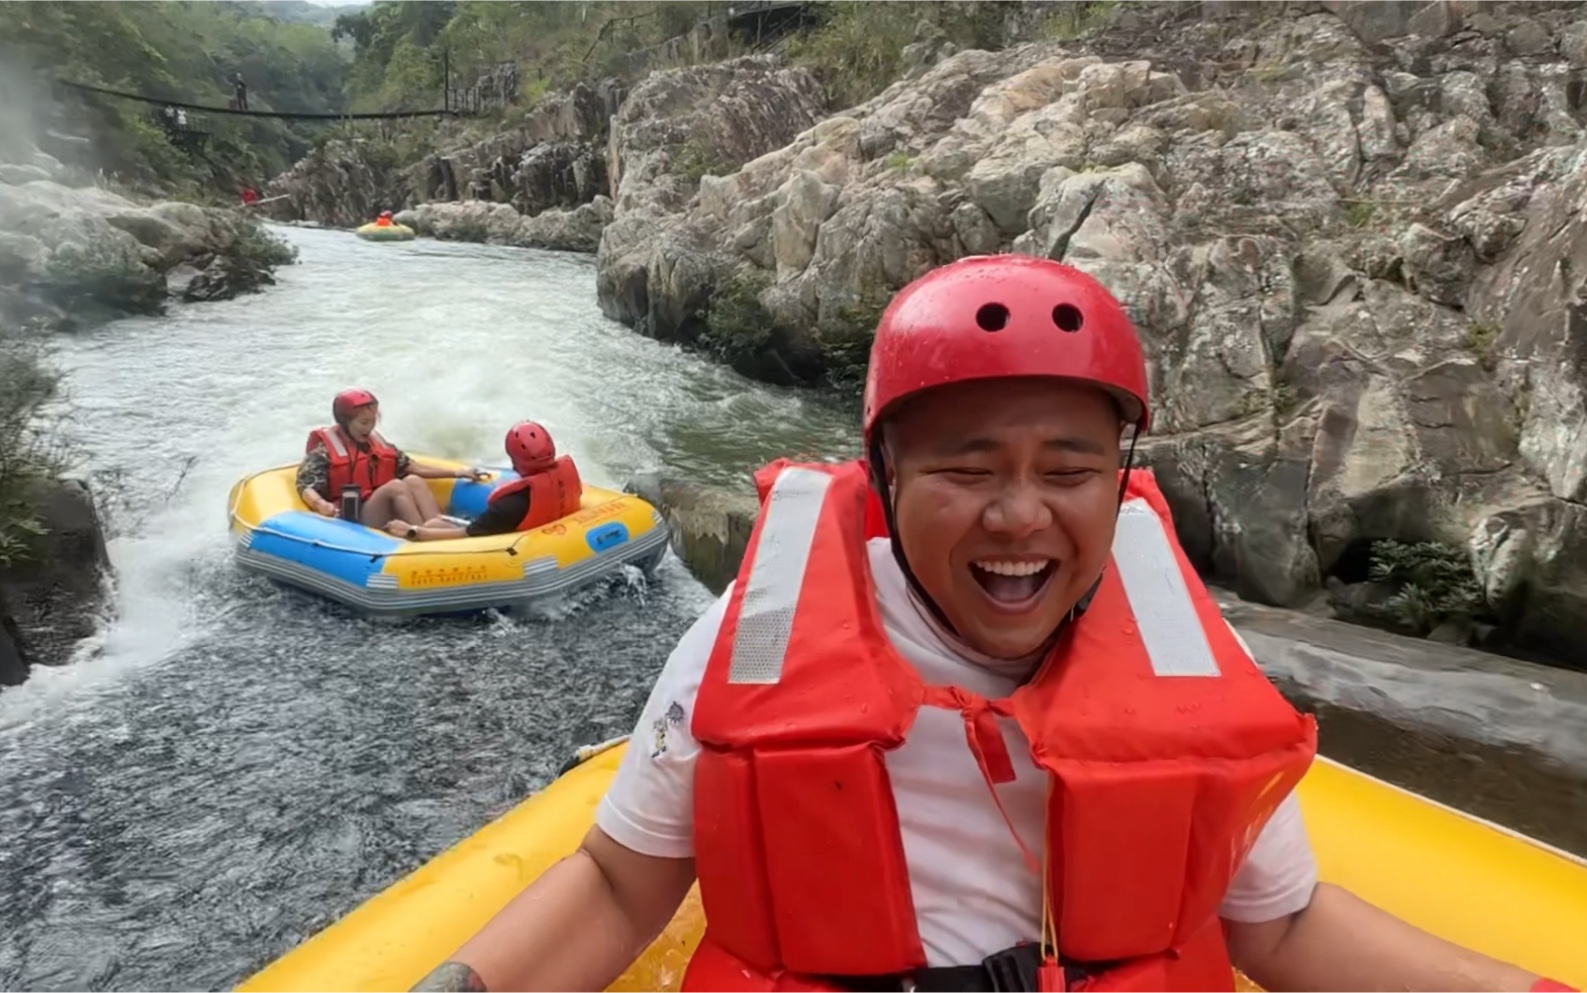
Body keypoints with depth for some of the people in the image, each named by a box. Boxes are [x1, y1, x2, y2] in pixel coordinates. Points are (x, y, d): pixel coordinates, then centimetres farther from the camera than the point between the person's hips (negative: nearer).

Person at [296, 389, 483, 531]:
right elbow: (306, 487, -10)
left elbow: (415, 468, 15)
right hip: (356, 520, -5)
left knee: (413, 481, -23)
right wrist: (321, 505, -34)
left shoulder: (379, 443, 19)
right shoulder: (324, 450, 2)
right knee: (396, 485, -29)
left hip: (392, 517, 5)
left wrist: (456, 473, 5)